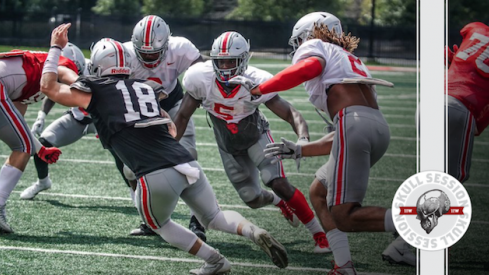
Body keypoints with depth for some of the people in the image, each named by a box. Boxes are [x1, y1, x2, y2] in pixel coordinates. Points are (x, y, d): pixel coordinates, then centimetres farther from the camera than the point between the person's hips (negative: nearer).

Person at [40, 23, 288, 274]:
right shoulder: (145, 88, 20)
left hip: (156, 176, -5)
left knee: (160, 225, 26)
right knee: (215, 217, 25)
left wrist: (56, 47, 28)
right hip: (188, 164, 5)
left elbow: (48, 86, 19)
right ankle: (253, 232, -3)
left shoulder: (95, 91, 6)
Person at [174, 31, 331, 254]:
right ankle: (279, 201, 43)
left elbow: (290, 114, -29)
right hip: (228, 146, 3)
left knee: (278, 183, -22)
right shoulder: (201, 79, -26)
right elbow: (182, 117, -12)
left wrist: (303, 139, -48)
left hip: (256, 136, -3)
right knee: (253, 199, 5)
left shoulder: (256, 83, -31)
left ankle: (319, 233, -8)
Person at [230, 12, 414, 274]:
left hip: (354, 123, -9)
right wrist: (300, 151, 37)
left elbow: (311, 66, -14)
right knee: (319, 193, 22)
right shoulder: (348, 59, 36)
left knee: (344, 218, -6)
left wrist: (258, 89, -9)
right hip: (380, 126, 9)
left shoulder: (314, 47, 15)